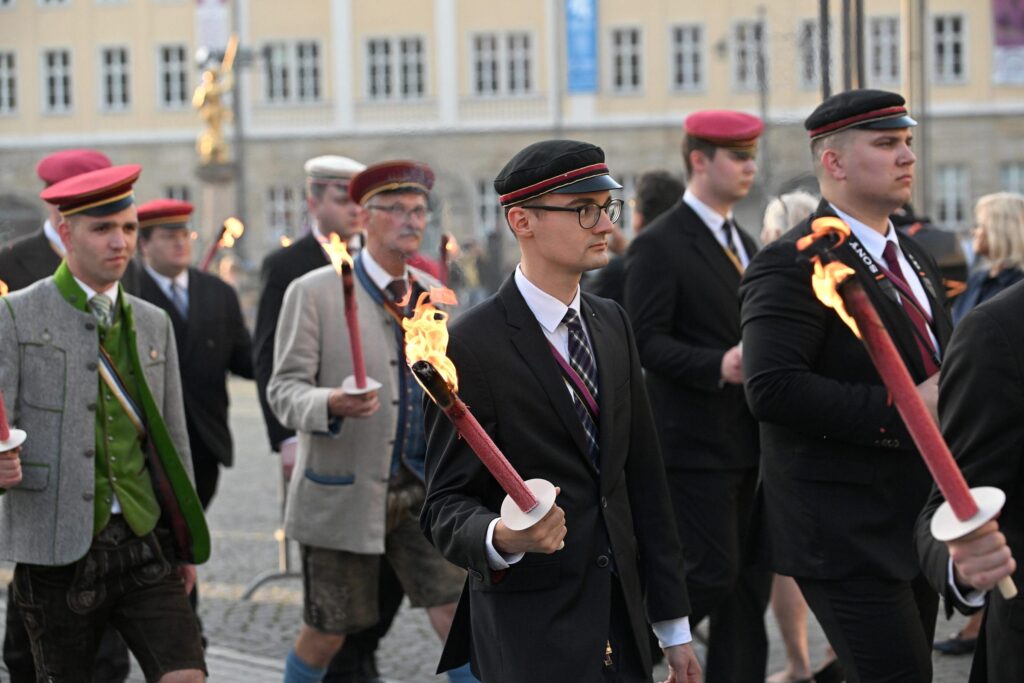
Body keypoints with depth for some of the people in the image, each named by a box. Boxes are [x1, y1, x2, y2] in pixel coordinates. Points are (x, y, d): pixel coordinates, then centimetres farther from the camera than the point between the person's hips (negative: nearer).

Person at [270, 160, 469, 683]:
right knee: (325, 636, 6)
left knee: (460, 613, -7)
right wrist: (331, 404, -30)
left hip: (423, 489, 4)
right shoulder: (314, 293, -6)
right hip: (344, 491, -4)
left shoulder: (434, 295, 10)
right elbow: (285, 389, -10)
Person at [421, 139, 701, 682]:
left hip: (621, 620, 6)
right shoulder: (473, 346, -11)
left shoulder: (613, 324, 11)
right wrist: (502, 539, -32)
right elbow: (447, 504, -10)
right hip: (529, 634, -6)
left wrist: (673, 625, 11)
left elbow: (643, 480, 12)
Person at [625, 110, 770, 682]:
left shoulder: (744, 243, 17)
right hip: (696, 442, -8)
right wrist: (719, 367, -28)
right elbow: (647, 341, -16)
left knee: (751, 580, 8)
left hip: (750, 442, 8)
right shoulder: (659, 245, -10)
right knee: (711, 575, -9)